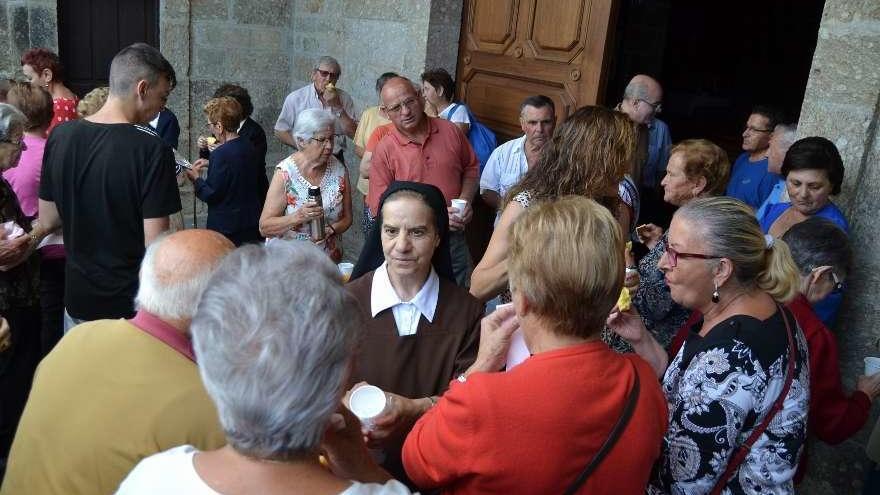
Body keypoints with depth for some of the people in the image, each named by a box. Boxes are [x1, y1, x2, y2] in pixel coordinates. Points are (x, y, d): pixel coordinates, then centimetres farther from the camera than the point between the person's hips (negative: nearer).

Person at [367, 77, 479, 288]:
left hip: (454, 238, 3)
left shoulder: (451, 132, -1)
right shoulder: (384, 151, -9)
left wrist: (465, 201, -5)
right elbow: (379, 208, -12)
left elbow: (471, 168, 14)